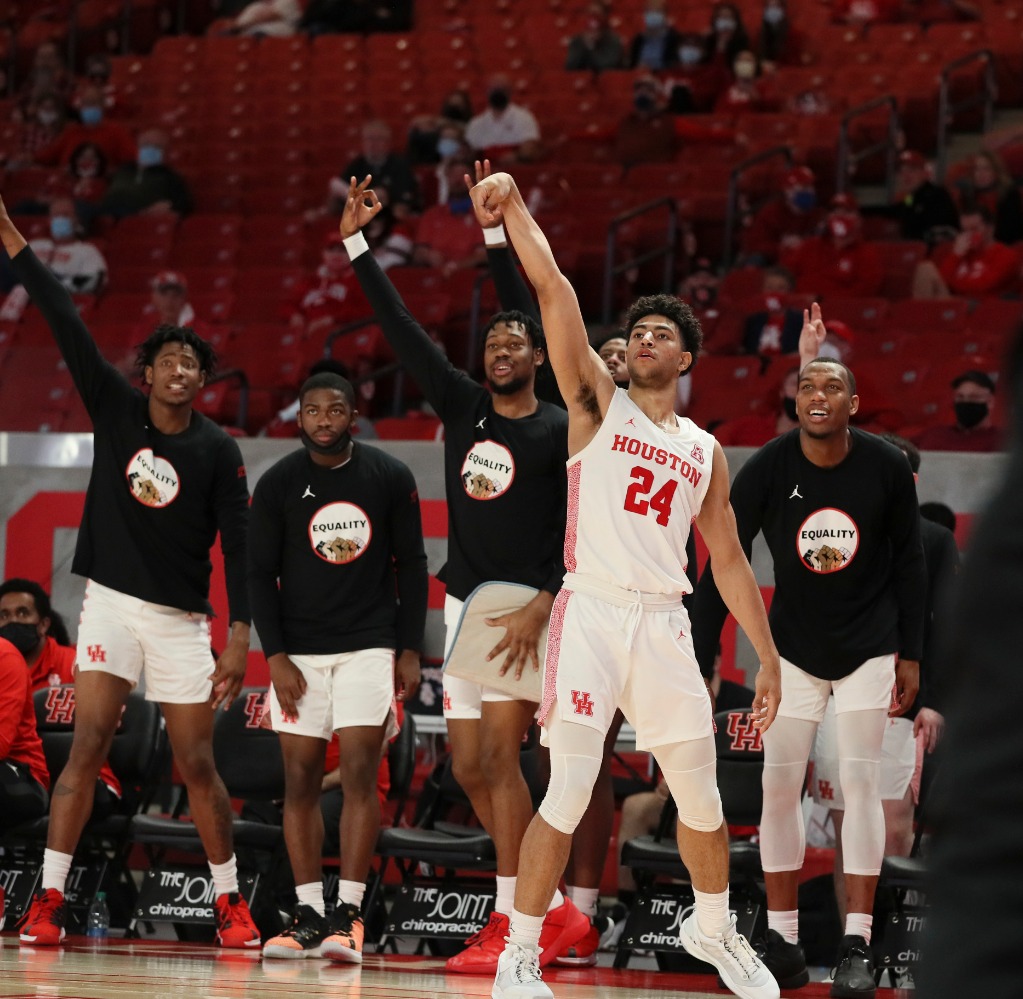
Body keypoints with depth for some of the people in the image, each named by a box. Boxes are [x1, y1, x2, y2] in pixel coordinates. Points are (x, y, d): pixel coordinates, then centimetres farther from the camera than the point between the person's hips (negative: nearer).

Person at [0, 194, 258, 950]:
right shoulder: (116, 408, 1)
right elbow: (68, 327, -7)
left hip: (182, 618, 0)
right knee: (87, 752, -8)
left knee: (198, 766, 2)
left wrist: (240, 639, -11)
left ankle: (231, 902, 15)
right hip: (112, 603, 0)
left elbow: (238, 546, -3)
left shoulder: (219, 452, -2)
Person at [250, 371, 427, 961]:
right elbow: (260, 575, 2)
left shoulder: (390, 478, 0)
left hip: (369, 646, -1)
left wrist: (410, 651, -1)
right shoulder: (278, 484, 0)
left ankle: (349, 916, -11)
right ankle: (309, 916, 5)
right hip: (298, 651, 1)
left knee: (360, 772, -11)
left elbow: (411, 567, 5)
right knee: (301, 780, 0)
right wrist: (276, 658, -6)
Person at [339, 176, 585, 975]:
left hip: (525, 605, -6)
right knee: (469, 766, 5)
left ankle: (509, 923, -12)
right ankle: (557, 910, 15)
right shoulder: (462, 406, 10)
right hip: (465, 601, 6)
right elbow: (402, 331, 6)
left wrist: (544, 603, -22)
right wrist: (357, 245, 1)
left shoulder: (561, 431, -4)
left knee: (499, 754, -15)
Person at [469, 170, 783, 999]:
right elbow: (554, 292, -6)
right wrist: (515, 205, -15)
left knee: (702, 797, 10)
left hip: (665, 625, 4)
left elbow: (729, 559, 17)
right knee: (569, 791, -11)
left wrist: (768, 659, 12)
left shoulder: (705, 451, 15)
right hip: (591, 614, -4)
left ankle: (714, 928, 34)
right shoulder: (598, 402, 5)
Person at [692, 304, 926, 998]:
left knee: (861, 782, -6)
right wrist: (699, 661, -11)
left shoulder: (888, 469, -14)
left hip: (869, 647, -1)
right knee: (780, 783, -3)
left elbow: (909, 562, -2)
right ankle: (782, 937, 6)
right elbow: (723, 565, -9)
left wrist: (911, 654, -2)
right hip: (794, 647, 1)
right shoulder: (767, 469, -15)